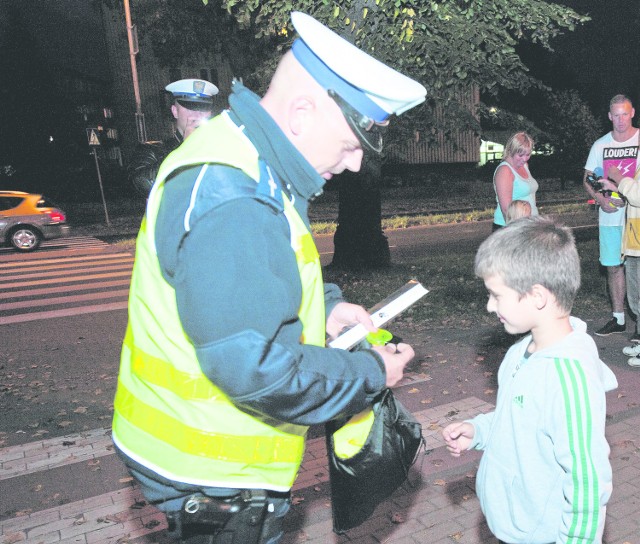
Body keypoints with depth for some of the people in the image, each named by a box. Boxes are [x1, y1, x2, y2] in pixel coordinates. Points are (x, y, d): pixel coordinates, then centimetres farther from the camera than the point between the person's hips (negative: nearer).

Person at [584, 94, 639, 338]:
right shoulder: (600, 145, 8)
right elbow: (587, 179, 12)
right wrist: (601, 199, -5)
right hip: (609, 216, 4)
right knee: (613, 266, 9)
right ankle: (618, 319, 21)